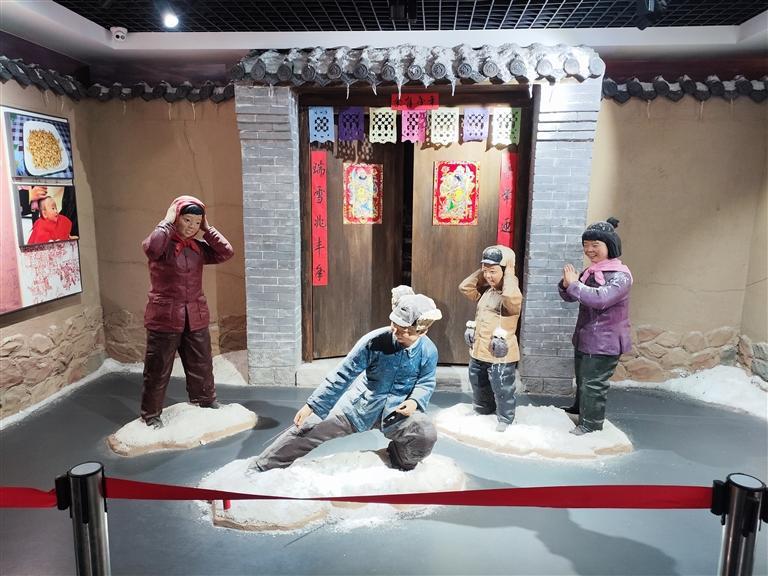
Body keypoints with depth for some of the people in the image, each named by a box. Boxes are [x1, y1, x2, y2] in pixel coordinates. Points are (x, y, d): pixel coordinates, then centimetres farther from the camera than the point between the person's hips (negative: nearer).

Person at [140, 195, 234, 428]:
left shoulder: (198, 247, 7)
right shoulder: (163, 245, -9)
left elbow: (225, 253, -5)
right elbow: (150, 247, -32)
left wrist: (207, 228, -4)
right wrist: (167, 222, -19)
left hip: (196, 318, 5)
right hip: (164, 318, -5)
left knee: (202, 367, 17)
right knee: (158, 370, 6)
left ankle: (207, 404, 37)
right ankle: (151, 415, 22)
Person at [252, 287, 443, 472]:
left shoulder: (428, 351, -17)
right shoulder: (374, 341, -22)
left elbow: (426, 383, 1)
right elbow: (343, 375, -14)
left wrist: (415, 401, -22)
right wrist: (312, 405, -14)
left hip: (400, 408, 0)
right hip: (362, 403, 0)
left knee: (426, 435, -27)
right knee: (308, 428, -6)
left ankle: (402, 463, 9)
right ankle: (259, 469, 12)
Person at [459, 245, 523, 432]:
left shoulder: (513, 295, -17)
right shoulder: (485, 290, 6)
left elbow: (511, 298, -41)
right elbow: (465, 287, 6)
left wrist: (509, 274, -27)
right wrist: (481, 270, 0)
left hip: (499, 354, -8)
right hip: (478, 351, 8)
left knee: (502, 391, 7)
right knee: (479, 387, 25)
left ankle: (505, 420, 26)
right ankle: (482, 412, 46)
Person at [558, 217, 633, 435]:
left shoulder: (620, 275, -18)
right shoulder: (590, 272, 6)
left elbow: (600, 298, -33)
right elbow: (570, 297, 10)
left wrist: (574, 284, -25)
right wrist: (566, 285, -12)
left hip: (604, 342, -8)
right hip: (584, 337, 8)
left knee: (593, 383, 1)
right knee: (582, 378, 25)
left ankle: (590, 424, 17)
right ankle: (580, 408, 46)